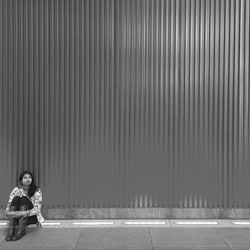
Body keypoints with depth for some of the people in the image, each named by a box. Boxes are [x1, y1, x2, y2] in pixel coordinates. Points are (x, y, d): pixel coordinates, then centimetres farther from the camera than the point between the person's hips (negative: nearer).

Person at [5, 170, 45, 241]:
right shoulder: (16, 190, -2)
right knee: (16, 198, -24)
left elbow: (37, 208, -18)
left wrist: (26, 213, -38)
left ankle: (22, 229, -37)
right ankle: (11, 229, -33)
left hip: (31, 217, -2)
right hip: (17, 217, 2)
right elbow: (9, 206, -8)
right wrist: (8, 213, -32)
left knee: (24, 198, -26)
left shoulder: (37, 191, -8)